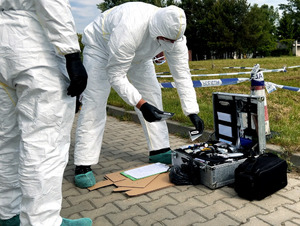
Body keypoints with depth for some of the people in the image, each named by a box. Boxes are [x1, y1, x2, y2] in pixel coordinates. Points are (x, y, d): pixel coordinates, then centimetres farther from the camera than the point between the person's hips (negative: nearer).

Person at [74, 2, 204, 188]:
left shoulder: (174, 33, -25)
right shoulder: (130, 30, -44)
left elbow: (182, 74, -19)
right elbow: (115, 75, -37)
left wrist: (192, 112, -23)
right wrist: (141, 105, -45)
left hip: (137, 54, 6)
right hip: (101, 46, -6)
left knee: (152, 94, -1)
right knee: (94, 103, -15)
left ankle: (159, 150, 10)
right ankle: (83, 165, -10)